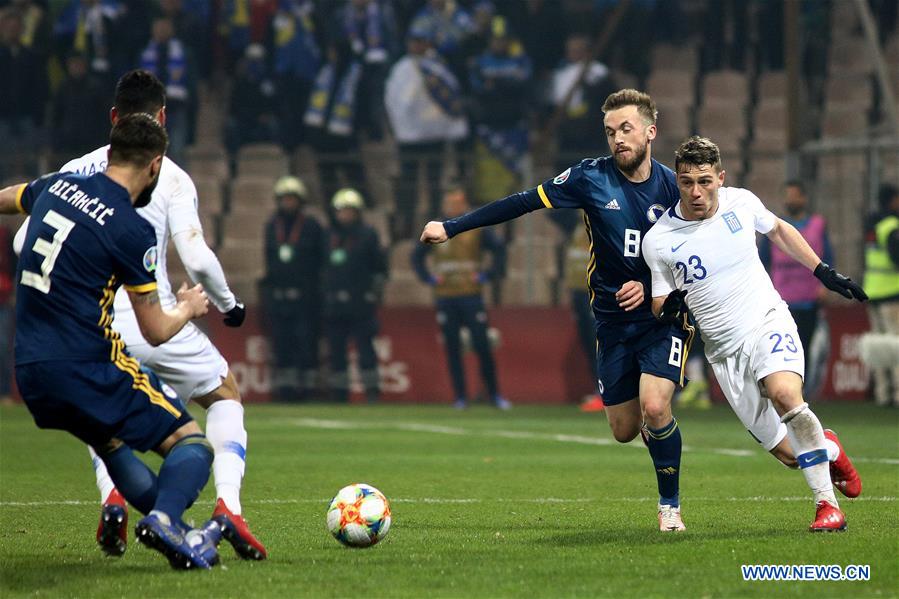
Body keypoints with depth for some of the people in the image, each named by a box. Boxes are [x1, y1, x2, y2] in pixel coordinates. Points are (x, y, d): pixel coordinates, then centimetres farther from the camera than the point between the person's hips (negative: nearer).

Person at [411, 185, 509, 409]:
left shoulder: (477, 229, 3)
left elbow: (499, 250, 5)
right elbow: (417, 256, 17)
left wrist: (487, 275, -5)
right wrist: (428, 277, 4)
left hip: (471, 296, -2)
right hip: (445, 297, 2)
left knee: (482, 346, -6)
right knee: (452, 348, 1)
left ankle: (494, 394, 3)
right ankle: (460, 397, 6)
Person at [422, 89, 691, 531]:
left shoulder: (673, 187, -6)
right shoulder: (592, 177, -6)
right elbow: (523, 203, -6)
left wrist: (651, 286, -14)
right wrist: (451, 227, -9)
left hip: (663, 316, -2)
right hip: (613, 321, 2)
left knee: (654, 405, -22)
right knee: (624, 430, 4)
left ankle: (671, 506, -2)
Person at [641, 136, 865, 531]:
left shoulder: (741, 202, -4)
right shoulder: (657, 241, -8)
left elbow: (778, 230, 18)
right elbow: (661, 302, 5)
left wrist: (825, 273, 18)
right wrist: (670, 308, -19)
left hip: (769, 322, -1)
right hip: (725, 350, 1)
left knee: (784, 393, -33)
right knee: (788, 454, -3)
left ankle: (827, 504, -22)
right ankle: (828, 450, 36)